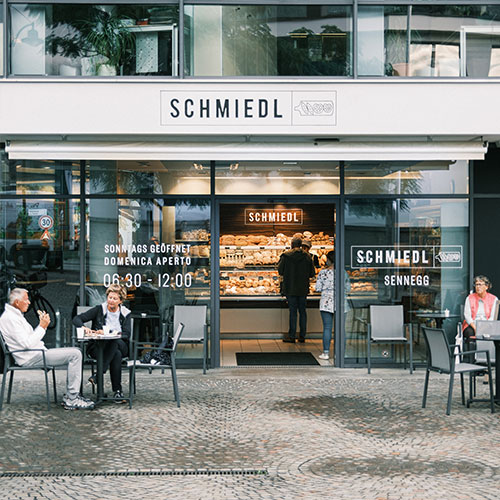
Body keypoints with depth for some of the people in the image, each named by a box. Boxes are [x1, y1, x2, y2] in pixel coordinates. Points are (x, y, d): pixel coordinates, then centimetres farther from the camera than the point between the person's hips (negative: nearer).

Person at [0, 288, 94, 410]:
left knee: (75, 352, 11)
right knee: (75, 355, -17)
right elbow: (27, 344, -23)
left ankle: (70, 396, 6)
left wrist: (43, 325, 6)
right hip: (31, 358, -11)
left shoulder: (16, 315, 18)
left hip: (37, 353, 11)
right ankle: (72, 400, -16)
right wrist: (42, 327, -14)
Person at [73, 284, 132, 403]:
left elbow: (127, 334, -5)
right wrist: (83, 328, -26)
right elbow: (76, 319, -3)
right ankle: (117, 391, -35)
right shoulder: (99, 310, 4)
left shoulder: (125, 314, 8)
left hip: (120, 346, 2)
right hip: (98, 347, -2)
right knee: (116, 354, -36)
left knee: (115, 342, -37)